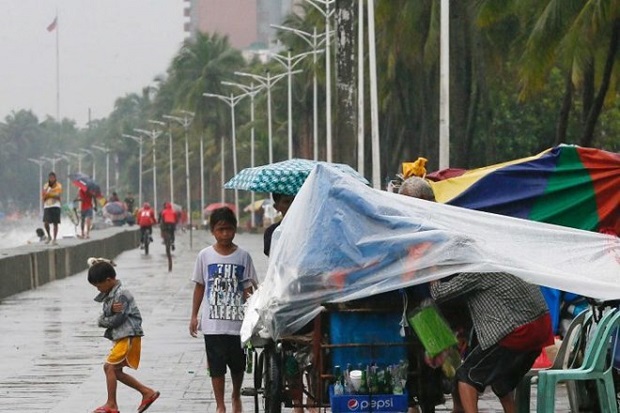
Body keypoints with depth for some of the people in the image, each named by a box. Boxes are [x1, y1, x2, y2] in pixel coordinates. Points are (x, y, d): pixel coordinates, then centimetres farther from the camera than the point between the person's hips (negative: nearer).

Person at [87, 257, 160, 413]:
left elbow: (117, 320, -20)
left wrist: (103, 321, -1)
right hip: (120, 337, 10)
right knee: (116, 371, 11)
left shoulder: (121, 294, -16)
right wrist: (111, 309, -20)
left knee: (109, 366, -11)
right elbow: (103, 316, 2)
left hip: (129, 337, -10)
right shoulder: (109, 294, 13)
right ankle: (148, 392, 15)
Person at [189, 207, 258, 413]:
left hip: (237, 320, 0)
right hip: (213, 322, 0)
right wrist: (194, 316, 7)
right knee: (216, 366, 0)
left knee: (238, 364, 12)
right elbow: (199, 287, 8)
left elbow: (248, 288, 2)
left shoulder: (243, 256, 0)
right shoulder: (205, 256, 1)